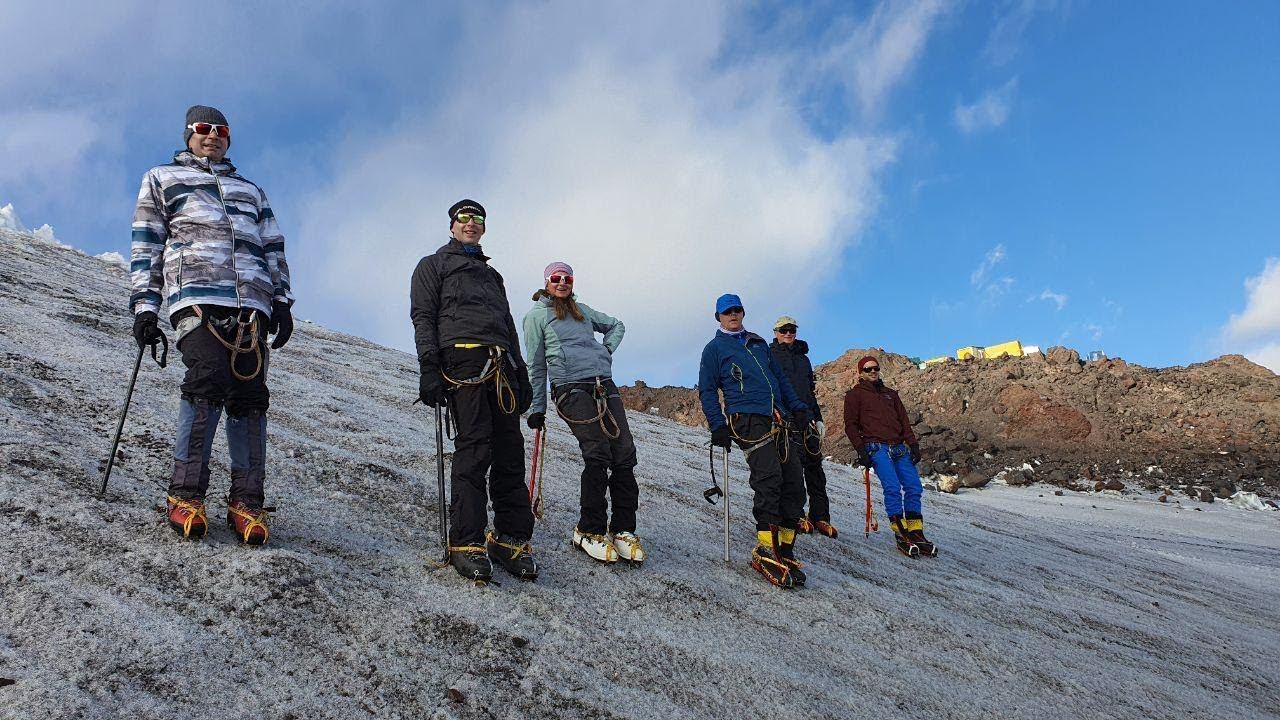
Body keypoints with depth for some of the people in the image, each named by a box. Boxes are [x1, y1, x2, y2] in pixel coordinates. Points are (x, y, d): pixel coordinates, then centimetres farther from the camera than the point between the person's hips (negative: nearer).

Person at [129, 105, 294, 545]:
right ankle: (185, 496, -15)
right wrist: (144, 305, 3)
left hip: (252, 303, 3)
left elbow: (273, 251, 24)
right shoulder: (162, 179, 24)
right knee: (208, 381, -23)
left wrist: (282, 303, 10)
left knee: (250, 395, -8)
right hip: (196, 297, -3)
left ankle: (246, 503, -6)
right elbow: (146, 246, 14)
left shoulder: (251, 191, 33)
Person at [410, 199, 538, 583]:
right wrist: (428, 369, -11)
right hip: (462, 359, -5)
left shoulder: (491, 275, 34)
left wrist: (521, 376, 19)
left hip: (501, 365, 6)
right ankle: (466, 543, -13)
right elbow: (423, 318, 3)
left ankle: (512, 539, 0)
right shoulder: (433, 266, 17)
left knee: (510, 451, -3)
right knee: (474, 448, -15)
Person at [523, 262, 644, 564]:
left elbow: (616, 325, 39)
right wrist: (537, 408, 7)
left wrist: (607, 350, 19)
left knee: (624, 455, -8)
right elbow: (536, 365, 10)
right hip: (571, 388, -5)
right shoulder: (536, 315, 12)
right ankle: (589, 530, -8)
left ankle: (622, 529, -1)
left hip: (604, 385, 5)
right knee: (598, 455, -19)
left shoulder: (582, 310, 25)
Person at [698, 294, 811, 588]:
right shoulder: (714, 349, 13)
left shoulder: (759, 343, 28)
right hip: (748, 418, -6)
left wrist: (798, 407, 17)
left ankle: (785, 549, -2)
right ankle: (766, 552, -19)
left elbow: (780, 378, 30)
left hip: (781, 419, 6)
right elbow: (707, 391, 7)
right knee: (769, 480, -22)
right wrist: (717, 425, -6)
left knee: (794, 483, -6)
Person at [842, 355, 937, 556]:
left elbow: (904, 420, 22)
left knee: (914, 487, -8)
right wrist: (861, 449, -8)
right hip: (877, 447, -5)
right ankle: (901, 536, -18)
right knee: (893, 487, -21)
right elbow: (851, 425, 5)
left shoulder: (890, 393, 27)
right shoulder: (854, 394, 12)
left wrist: (913, 444, 8)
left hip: (899, 447, 5)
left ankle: (916, 534, -3)